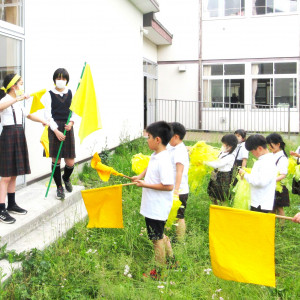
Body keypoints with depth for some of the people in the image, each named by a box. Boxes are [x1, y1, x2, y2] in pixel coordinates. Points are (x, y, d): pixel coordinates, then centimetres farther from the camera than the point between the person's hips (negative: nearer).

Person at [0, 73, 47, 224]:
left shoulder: (18, 103, 17)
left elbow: (29, 115, 31)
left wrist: (43, 121, 25)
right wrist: (17, 98, -40)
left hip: (19, 136, 8)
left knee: (14, 174, 12)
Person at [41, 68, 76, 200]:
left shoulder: (70, 93, 8)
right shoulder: (49, 95, 0)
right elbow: (48, 115, -3)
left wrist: (71, 122, -8)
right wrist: (56, 131, -11)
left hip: (68, 128, 2)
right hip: (54, 129, -2)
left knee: (70, 162, 1)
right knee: (56, 160, 1)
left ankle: (66, 178, 34)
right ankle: (59, 187, 17)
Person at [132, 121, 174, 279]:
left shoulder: (164, 160, -26)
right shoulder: (155, 155, 4)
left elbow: (168, 186, -29)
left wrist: (145, 184, -23)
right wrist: (140, 176, 10)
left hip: (157, 208, -10)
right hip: (152, 205, 10)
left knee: (157, 238, 6)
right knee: (160, 235, 23)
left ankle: (159, 272, 24)